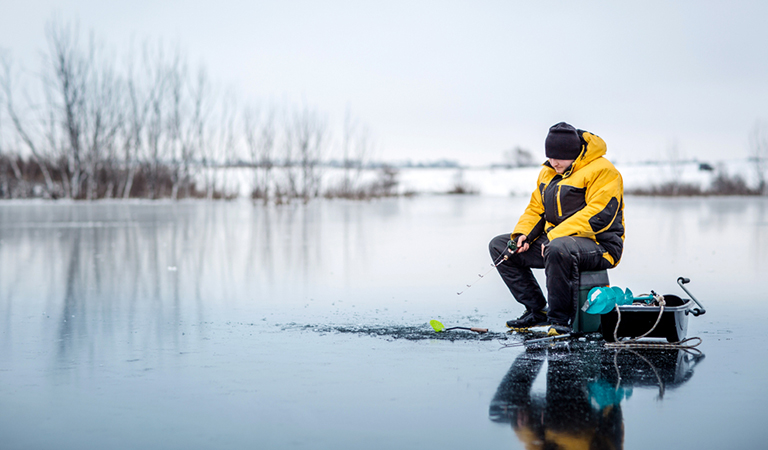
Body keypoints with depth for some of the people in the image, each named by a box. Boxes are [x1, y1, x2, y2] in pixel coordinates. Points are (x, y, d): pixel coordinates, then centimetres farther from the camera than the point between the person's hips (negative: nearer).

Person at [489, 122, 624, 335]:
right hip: (554, 239, 9)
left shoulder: (601, 171, -14)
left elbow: (597, 216, -24)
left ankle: (560, 319, -25)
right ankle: (536, 310, 4)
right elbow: (536, 208, 18)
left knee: (558, 249, -42)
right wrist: (523, 234, -3)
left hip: (598, 245, -9)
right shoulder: (548, 172, 14)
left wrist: (555, 236, -27)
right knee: (499, 246, 4)